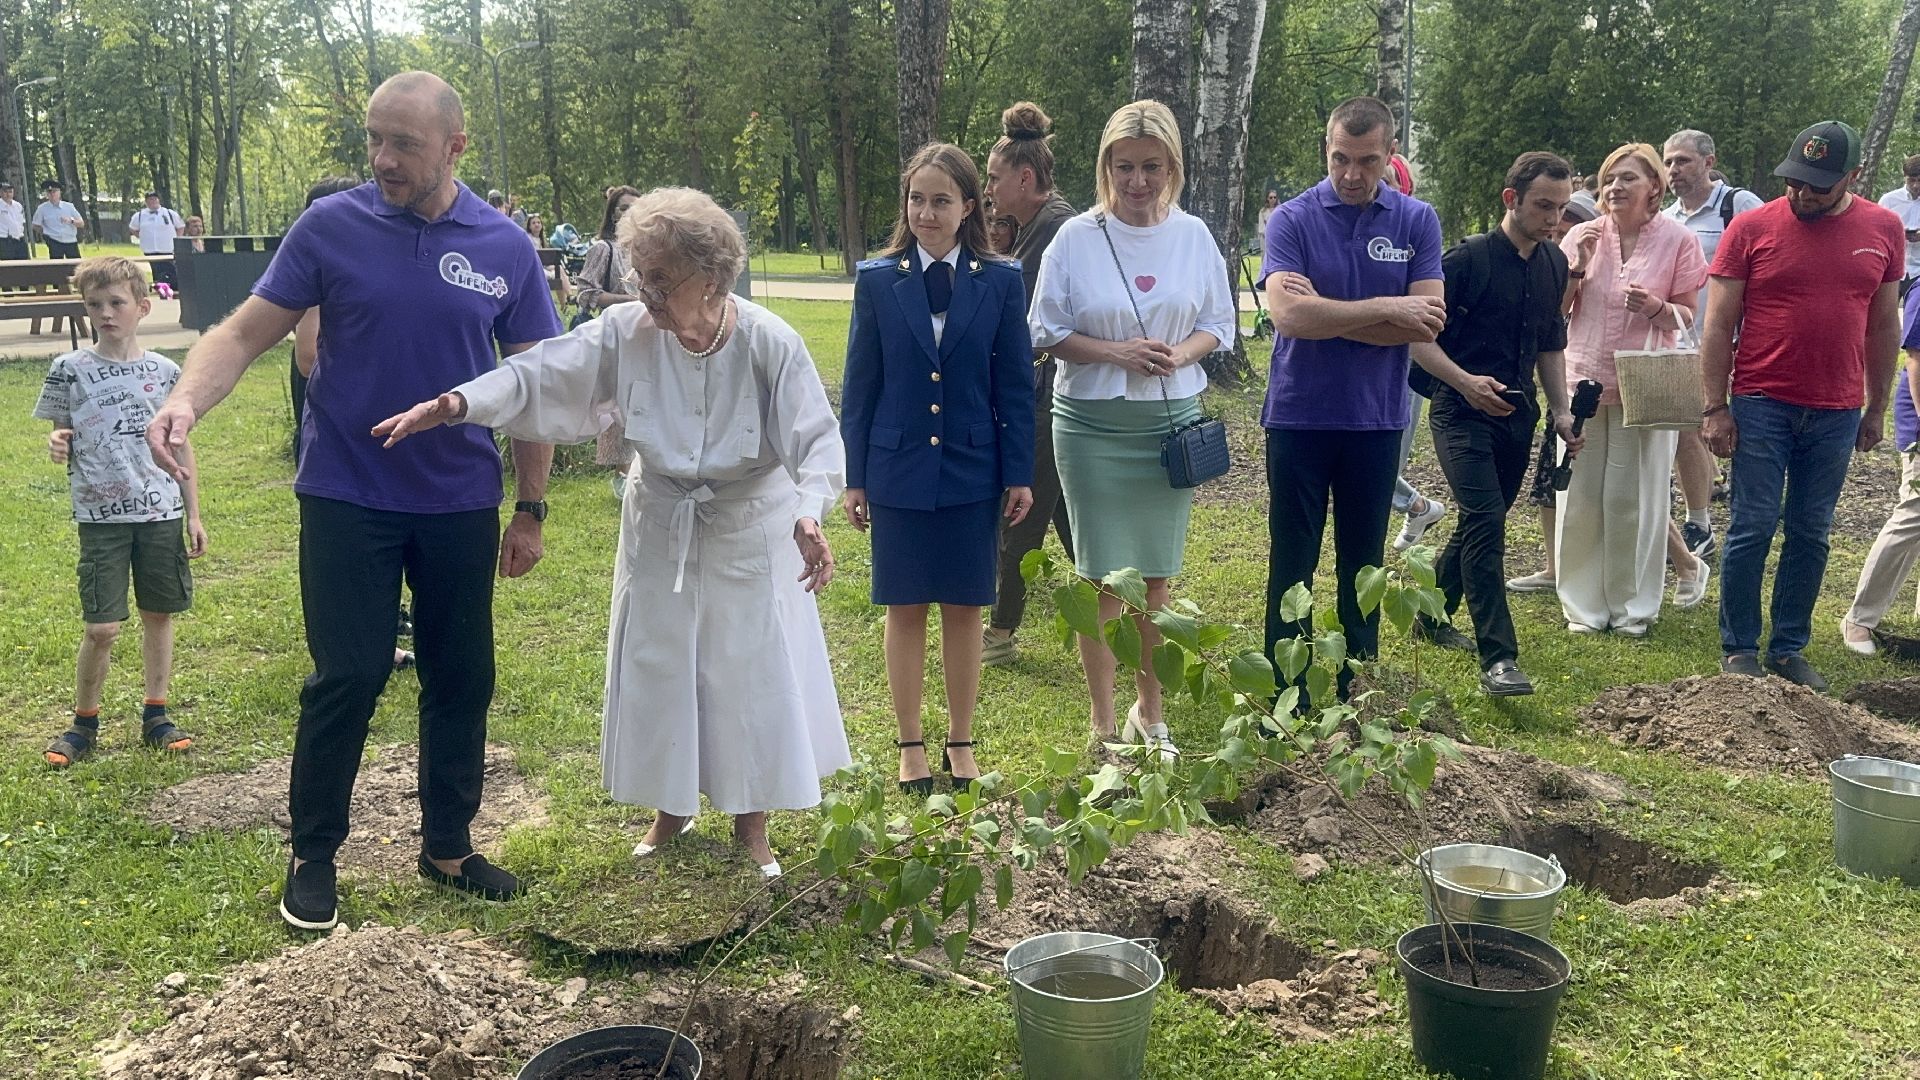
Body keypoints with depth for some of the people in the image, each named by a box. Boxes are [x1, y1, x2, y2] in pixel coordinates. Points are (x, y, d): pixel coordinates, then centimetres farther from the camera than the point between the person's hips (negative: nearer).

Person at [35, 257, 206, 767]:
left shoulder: (165, 371, 4)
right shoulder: (70, 370, -1)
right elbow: (62, 437, 6)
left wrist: (193, 514, 9)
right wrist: (56, 445, -18)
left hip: (161, 513, 2)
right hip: (101, 515, -2)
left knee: (159, 615, 9)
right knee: (102, 627, -4)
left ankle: (155, 715, 22)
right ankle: (84, 722, 15)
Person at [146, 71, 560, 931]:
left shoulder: (507, 249, -2)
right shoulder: (331, 227, -5)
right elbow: (247, 331, -4)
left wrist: (531, 510, 4)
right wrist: (186, 402, -25)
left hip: (461, 504, 2)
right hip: (347, 499, -2)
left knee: (462, 679, 9)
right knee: (347, 678, 0)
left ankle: (447, 846, 27)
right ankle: (312, 855, 20)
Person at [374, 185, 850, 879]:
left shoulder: (770, 344, -23)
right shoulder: (627, 333, -16)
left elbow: (817, 440, -24)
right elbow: (539, 375, -22)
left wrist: (811, 513, -43)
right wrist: (455, 403, -39)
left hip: (752, 532, -3)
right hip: (661, 529, 3)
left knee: (754, 673, 6)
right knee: (659, 670, 13)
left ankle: (751, 822, 27)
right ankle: (673, 807, 36)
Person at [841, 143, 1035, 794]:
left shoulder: (1000, 283, 0)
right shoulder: (878, 281, 0)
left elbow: (1015, 385, 2)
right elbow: (859, 386, 2)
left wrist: (1020, 474, -1)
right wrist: (853, 478, 1)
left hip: (972, 472, 0)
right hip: (899, 472, 0)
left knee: (964, 609, 9)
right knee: (905, 610, 7)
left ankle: (961, 744, 23)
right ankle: (910, 746, 20)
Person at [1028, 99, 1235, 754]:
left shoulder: (1194, 236, 2)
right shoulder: (1076, 238, -5)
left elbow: (1219, 324, 8)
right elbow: (1046, 331, -2)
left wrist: (1181, 353, -13)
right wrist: (1116, 352, -17)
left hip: (1173, 422, 2)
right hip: (1093, 425, -2)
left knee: (1158, 574, 10)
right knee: (1103, 575, 1)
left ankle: (1149, 708, 27)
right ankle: (1102, 720, 14)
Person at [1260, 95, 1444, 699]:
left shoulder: (1417, 221, 1)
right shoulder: (1293, 219, -5)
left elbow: (1427, 324, -10)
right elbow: (1287, 314, -21)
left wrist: (1327, 315, -14)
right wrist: (1387, 309, -16)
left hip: (1377, 419, 2)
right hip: (1298, 417, -2)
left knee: (1363, 564, 12)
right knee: (1292, 562, 5)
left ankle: (1355, 694, 24)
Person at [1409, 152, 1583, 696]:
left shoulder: (1554, 264, 9)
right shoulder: (1467, 259, -12)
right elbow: (1418, 336, -12)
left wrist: (1561, 410, 11)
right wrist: (1465, 381, -24)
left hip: (1517, 414, 7)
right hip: (1463, 412, -7)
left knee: (1480, 524, 14)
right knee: (1486, 520, -18)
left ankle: (1432, 617, 34)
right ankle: (1497, 657, -17)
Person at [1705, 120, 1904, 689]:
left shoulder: (1883, 230, 5)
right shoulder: (1751, 227, -4)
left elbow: (1883, 325, 12)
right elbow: (1718, 325, -3)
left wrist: (1877, 408, 11)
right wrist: (1715, 408, -7)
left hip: (1837, 414, 3)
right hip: (1761, 405, -3)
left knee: (1811, 534, 8)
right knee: (1753, 528, -1)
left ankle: (1789, 648, 18)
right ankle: (1739, 649, 10)